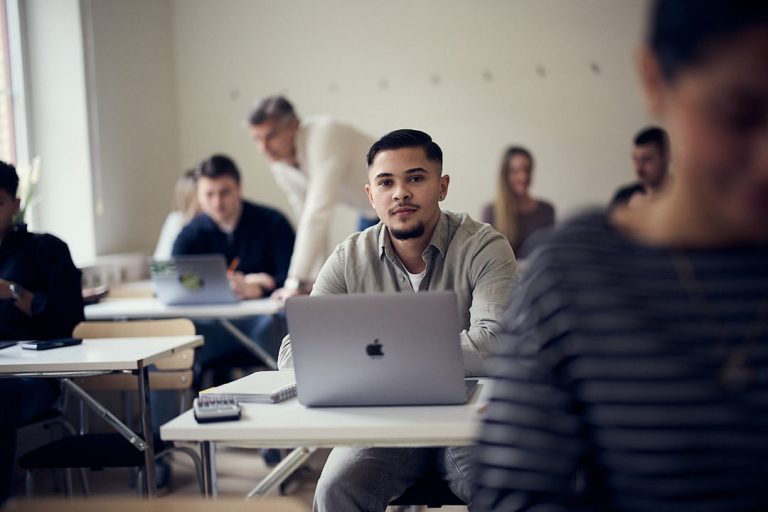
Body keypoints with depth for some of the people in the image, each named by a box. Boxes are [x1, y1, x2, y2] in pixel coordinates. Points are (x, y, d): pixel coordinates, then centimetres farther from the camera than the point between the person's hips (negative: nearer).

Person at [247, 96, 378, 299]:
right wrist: (313, 281, -3)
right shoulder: (281, 168, -5)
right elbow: (308, 221, 3)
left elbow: (318, 212, -37)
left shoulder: (323, 134, -32)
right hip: (373, 213, 8)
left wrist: (296, 282, -37)